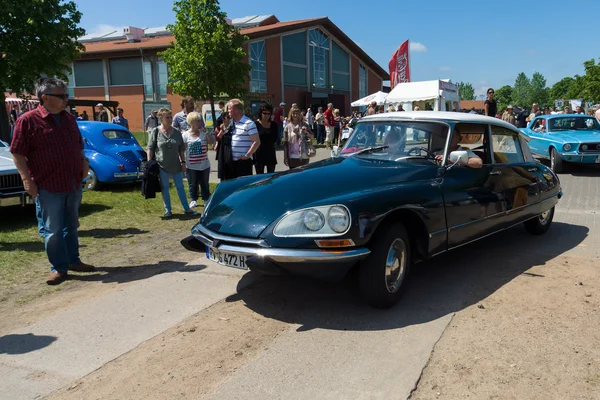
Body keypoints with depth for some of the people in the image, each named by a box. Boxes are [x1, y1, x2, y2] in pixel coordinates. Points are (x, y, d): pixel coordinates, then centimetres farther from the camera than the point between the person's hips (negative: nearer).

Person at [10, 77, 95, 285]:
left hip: (74, 184, 6)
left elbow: (78, 145, 22)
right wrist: (26, 178, -16)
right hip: (48, 187, -6)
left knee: (71, 226, 16)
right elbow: (17, 153, -9)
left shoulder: (69, 119, 10)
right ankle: (59, 268, 13)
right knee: (53, 230, 2)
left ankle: (73, 260, 28)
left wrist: (84, 161, 6)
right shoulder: (28, 120, -9)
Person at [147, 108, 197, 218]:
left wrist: (183, 162, 4)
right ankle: (168, 210, 19)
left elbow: (181, 149, 8)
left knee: (180, 187, 9)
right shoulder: (156, 132, -5)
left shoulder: (177, 132, 3)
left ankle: (187, 209, 16)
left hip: (176, 165, 2)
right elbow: (150, 149, -3)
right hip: (161, 166, -2)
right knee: (164, 188, 7)